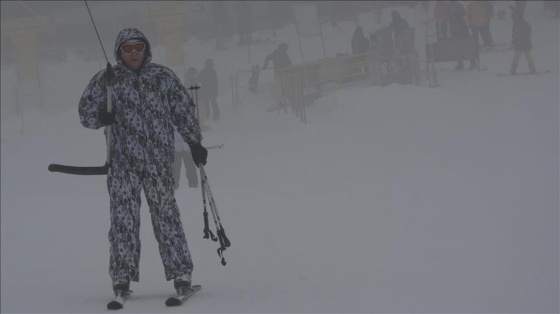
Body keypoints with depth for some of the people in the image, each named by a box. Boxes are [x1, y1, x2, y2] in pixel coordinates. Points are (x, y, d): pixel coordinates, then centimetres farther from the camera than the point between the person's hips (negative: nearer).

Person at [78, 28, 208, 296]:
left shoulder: (163, 77, 9)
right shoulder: (106, 80, 8)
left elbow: (184, 111, 13)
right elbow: (86, 111, 9)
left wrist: (195, 143, 11)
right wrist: (100, 117, -14)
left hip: (159, 159, 0)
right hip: (122, 161, 0)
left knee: (165, 213, -2)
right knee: (123, 216, -4)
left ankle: (180, 272, 2)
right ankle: (122, 275, -1)